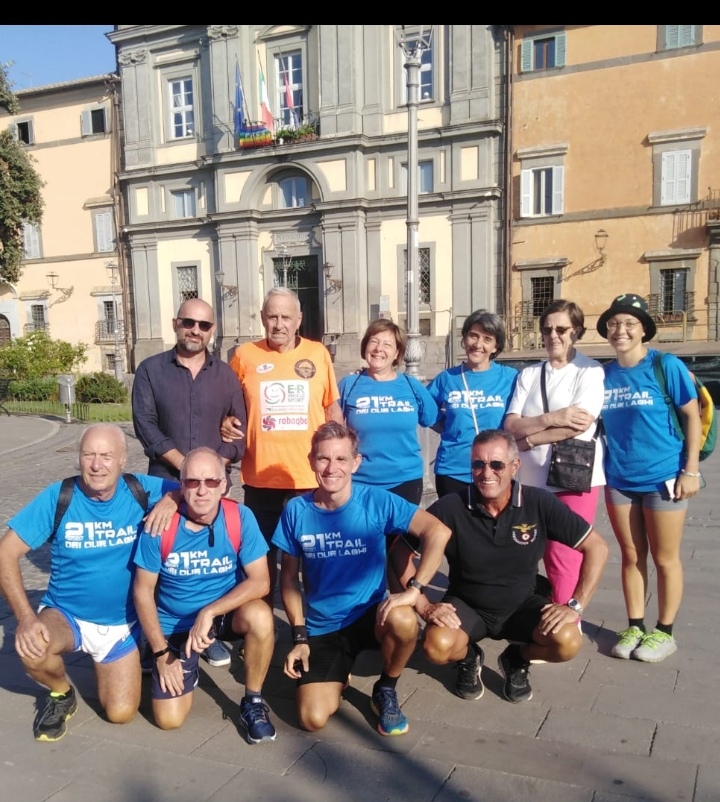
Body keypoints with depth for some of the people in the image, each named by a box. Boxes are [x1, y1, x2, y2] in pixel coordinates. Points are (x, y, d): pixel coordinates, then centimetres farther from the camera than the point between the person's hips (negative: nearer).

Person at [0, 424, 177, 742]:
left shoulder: (141, 490, -13)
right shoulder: (57, 497, -16)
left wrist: (172, 499, -30)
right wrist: (25, 617, -27)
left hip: (122, 623, 1)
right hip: (65, 614, -1)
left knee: (121, 713, -3)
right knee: (32, 650, -34)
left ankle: (104, 663, 31)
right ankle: (61, 693, 4)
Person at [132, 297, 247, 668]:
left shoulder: (226, 375, 6)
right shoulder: (150, 370, 1)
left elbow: (240, 430, 3)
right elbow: (145, 426, -7)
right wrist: (184, 465, -14)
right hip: (164, 481, -1)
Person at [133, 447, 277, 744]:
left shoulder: (240, 518, -19)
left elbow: (260, 581, -21)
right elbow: (143, 590, -8)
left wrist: (209, 612, -30)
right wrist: (161, 652, -9)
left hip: (226, 612, 0)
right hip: (174, 624, 1)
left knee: (260, 616, -34)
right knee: (169, 719, -7)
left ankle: (253, 702, -8)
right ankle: (187, 668, 27)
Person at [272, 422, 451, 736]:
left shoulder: (376, 501, -15)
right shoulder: (296, 511, -8)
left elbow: (438, 532, -24)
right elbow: (289, 577, 2)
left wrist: (414, 589, -30)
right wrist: (299, 637, -3)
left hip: (369, 615, -1)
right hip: (321, 629, 1)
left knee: (403, 621, -35)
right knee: (313, 719, -15)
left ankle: (386, 690, -1)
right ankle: (337, 677, 22)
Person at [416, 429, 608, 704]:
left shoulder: (540, 503, -17)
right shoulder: (449, 508, -20)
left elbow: (596, 548, -10)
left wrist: (575, 605, -18)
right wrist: (424, 606, -20)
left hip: (521, 605, 1)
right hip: (466, 606, -1)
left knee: (568, 642, -26)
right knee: (437, 647, -30)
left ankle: (518, 659, 9)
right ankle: (468, 657, 9)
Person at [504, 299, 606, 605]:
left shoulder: (590, 371, 1)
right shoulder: (528, 374, 12)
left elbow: (580, 424, -14)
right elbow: (511, 425, 1)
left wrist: (526, 440, -8)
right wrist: (552, 418, -15)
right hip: (532, 479, 4)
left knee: (564, 561, -6)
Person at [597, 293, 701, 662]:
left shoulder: (666, 365, -9)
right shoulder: (604, 375, 3)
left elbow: (692, 417, -6)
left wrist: (691, 470, -10)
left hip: (663, 478, -4)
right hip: (619, 480, 4)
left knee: (664, 559, 8)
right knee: (632, 557, 13)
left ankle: (664, 632, 23)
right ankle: (634, 627, 26)